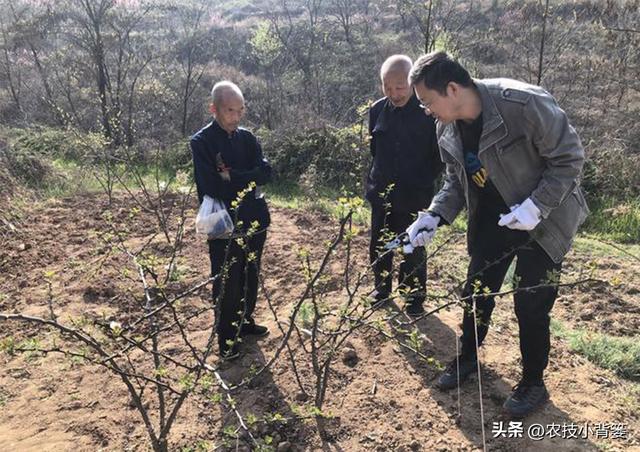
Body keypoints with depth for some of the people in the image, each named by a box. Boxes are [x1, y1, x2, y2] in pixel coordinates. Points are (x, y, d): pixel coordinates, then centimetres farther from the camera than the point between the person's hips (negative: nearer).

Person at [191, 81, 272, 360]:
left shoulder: (247, 138, 7)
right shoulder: (201, 142, -10)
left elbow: (265, 172, -5)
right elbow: (212, 186, -20)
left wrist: (232, 177, -16)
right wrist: (248, 180, -10)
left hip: (254, 221, 6)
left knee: (250, 277, 18)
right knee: (227, 284, 5)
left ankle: (245, 322, 38)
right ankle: (227, 337, 22)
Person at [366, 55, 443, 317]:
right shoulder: (377, 110, -1)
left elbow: (439, 155, -5)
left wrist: (423, 183, -6)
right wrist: (376, 178, 12)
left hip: (414, 197, -4)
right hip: (382, 193, 4)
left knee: (413, 251, 6)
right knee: (378, 247, 15)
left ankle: (415, 299, 23)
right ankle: (382, 289, 35)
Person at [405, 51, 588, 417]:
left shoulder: (524, 103, -28)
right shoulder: (448, 130, -8)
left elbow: (569, 158, -19)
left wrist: (537, 206, -28)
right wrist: (435, 216, -10)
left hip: (544, 219, -5)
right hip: (491, 218, 6)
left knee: (532, 302, 0)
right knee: (476, 291, 12)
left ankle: (534, 382, 23)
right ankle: (468, 358, 36)